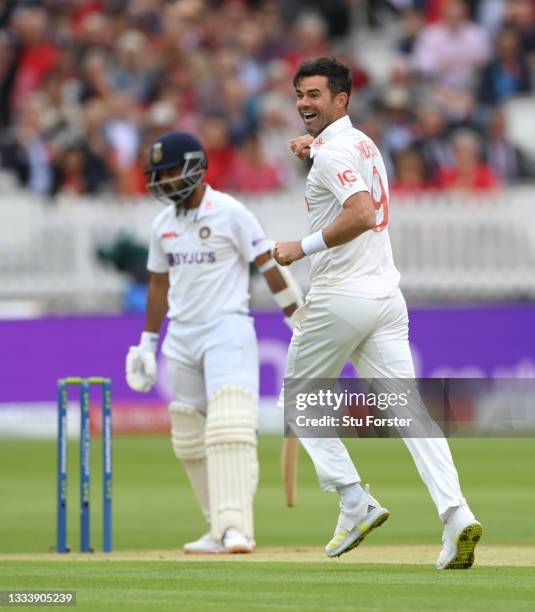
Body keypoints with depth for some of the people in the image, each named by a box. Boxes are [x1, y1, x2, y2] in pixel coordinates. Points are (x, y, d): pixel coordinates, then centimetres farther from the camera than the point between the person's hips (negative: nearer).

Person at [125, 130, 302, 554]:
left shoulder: (230, 213, -8)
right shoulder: (164, 224, 11)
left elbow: (270, 267, -8)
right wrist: (148, 343, 19)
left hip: (227, 331, -7)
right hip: (181, 337, 7)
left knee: (229, 428, -19)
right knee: (189, 440, 7)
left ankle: (236, 530, -27)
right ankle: (220, 530, 15)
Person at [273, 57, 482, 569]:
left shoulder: (333, 153, -12)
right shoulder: (363, 143, 18)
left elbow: (362, 214, -27)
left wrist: (303, 247, -19)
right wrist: (313, 146, 24)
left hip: (340, 297, -8)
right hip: (385, 294, 8)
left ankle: (354, 502, 1)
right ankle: (455, 514, -20)